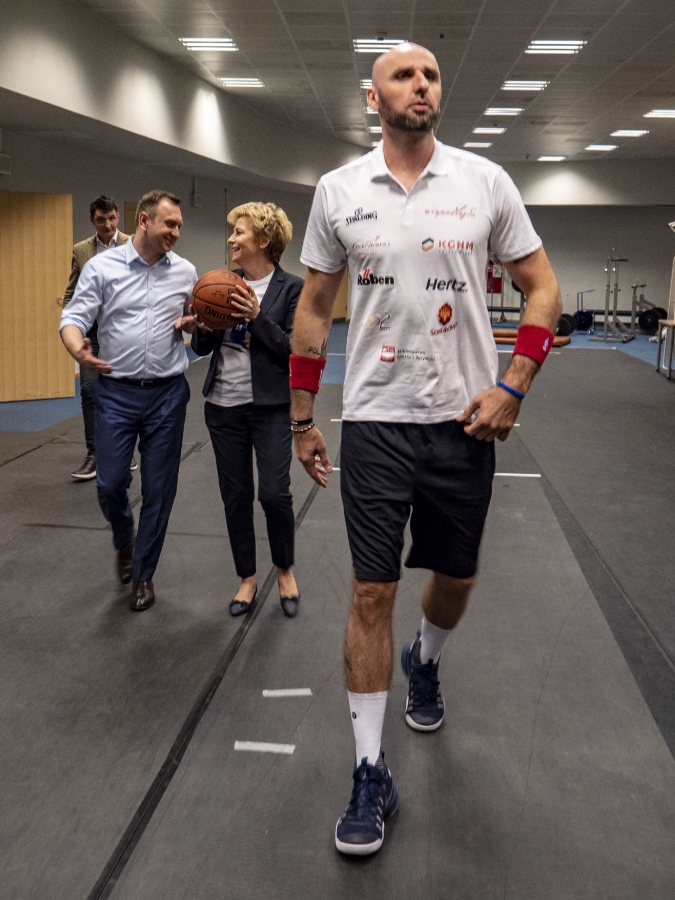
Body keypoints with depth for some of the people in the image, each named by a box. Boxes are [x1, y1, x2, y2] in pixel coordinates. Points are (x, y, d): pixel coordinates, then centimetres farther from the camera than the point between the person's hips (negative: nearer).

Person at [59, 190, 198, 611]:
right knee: (110, 484, 1)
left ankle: (143, 574, 22)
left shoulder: (186, 271, 5)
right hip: (116, 392, -1)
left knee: (159, 489, 5)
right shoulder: (102, 267, -3)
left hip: (168, 393, 2)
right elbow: (74, 318, -6)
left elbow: (199, 320, 17)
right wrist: (78, 348, -29)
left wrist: (193, 322, -8)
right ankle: (124, 541, 35)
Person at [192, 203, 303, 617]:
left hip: (270, 406, -5)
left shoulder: (291, 287, -6)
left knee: (274, 493, -9)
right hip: (224, 405, 5)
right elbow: (201, 348, 11)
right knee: (236, 495, 10)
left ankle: (285, 569, 19)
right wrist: (205, 326, -9)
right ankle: (247, 578, 27)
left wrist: (257, 317, -20)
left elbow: (294, 350, -12)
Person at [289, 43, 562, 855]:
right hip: (375, 421, -1)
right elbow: (313, 307, 8)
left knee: (456, 576, 15)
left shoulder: (485, 181, 2)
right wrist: (301, 417, 6)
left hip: (465, 420, 1)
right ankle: (370, 775, 13)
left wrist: (512, 387, -9)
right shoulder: (338, 190, 3)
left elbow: (542, 287, 4)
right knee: (371, 592, -1)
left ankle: (424, 664, 50)